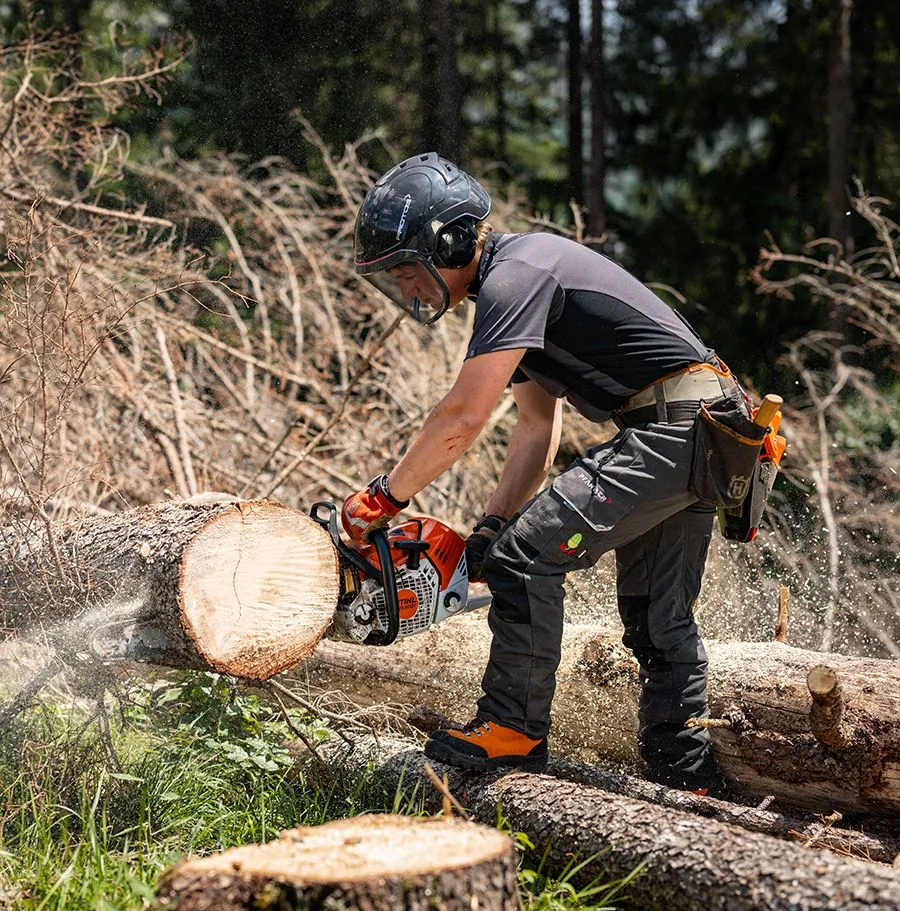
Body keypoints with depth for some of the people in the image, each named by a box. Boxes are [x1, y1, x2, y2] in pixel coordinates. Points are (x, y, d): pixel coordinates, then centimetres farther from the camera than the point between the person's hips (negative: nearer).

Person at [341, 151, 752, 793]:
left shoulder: (514, 276, -14)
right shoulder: (520, 282, 17)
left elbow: (461, 420, -19)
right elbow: (539, 428, 17)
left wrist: (384, 499, -8)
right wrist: (489, 530, 11)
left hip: (674, 425, -11)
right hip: (704, 436, 11)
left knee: (529, 554, -13)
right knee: (659, 618, 16)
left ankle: (513, 728, -4)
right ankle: (685, 779, 23)